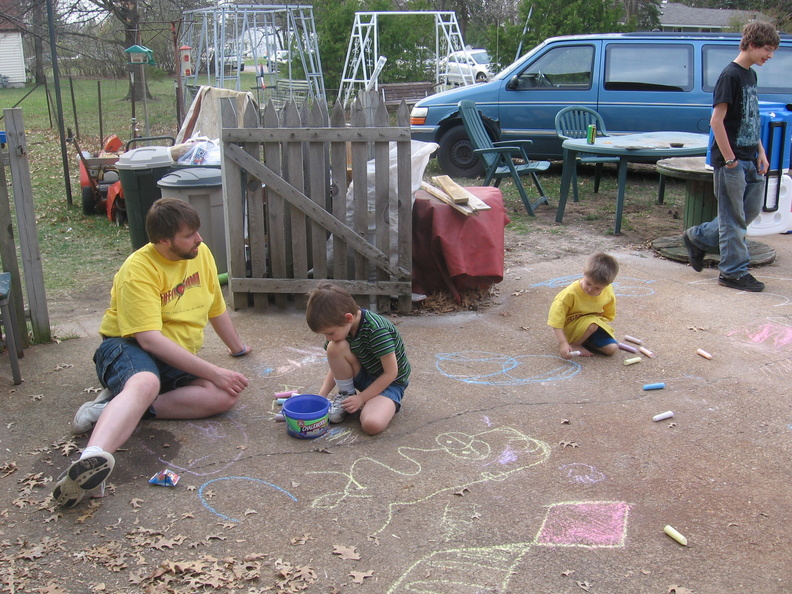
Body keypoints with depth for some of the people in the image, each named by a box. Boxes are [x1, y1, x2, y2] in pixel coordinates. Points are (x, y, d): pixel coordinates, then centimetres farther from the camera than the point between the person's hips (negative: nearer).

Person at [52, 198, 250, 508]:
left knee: (226, 395, -24)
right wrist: (213, 372, -27)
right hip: (128, 347, -6)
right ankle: (92, 458, -65)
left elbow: (217, 308, 21)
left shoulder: (201, 253, 4)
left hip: (179, 358, 6)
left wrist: (238, 348, 33)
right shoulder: (138, 270, -17)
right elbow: (150, 339, -26)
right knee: (146, 383, -42)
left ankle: (115, 408, -25)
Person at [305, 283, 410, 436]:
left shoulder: (376, 330, -30)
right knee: (335, 348, -23)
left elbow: (391, 373, -24)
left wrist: (361, 398, -20)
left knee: (372, 424, -35)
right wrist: (322, 395, -10)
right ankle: (346, 395, -3)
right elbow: (337, 365, 3)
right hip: (364, 375, 7)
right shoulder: (340, 326, -8)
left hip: (390, 382, -6)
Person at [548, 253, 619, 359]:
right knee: (592, 324, -35)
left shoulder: (608, 293, -13)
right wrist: (562, 343, -33)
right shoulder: (571, 293, -28)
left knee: (612, 348, -13)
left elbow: (608, 315, 4)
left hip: (595, 324, 5)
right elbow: (556, 318, -26)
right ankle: (574, 344, -11)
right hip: (570, 328, -5)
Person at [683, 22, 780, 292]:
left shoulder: (751, 75, 13)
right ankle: (734, 272, 9)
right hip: (731, 161, -9)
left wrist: (761, 153, 12)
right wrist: (730, 160, -18)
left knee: (752, 210, 14)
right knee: (733, 217, -1)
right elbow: (717, 121, -19)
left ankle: (698, 237, 27)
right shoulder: (731, 75, -14)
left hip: (749, 159, 9)